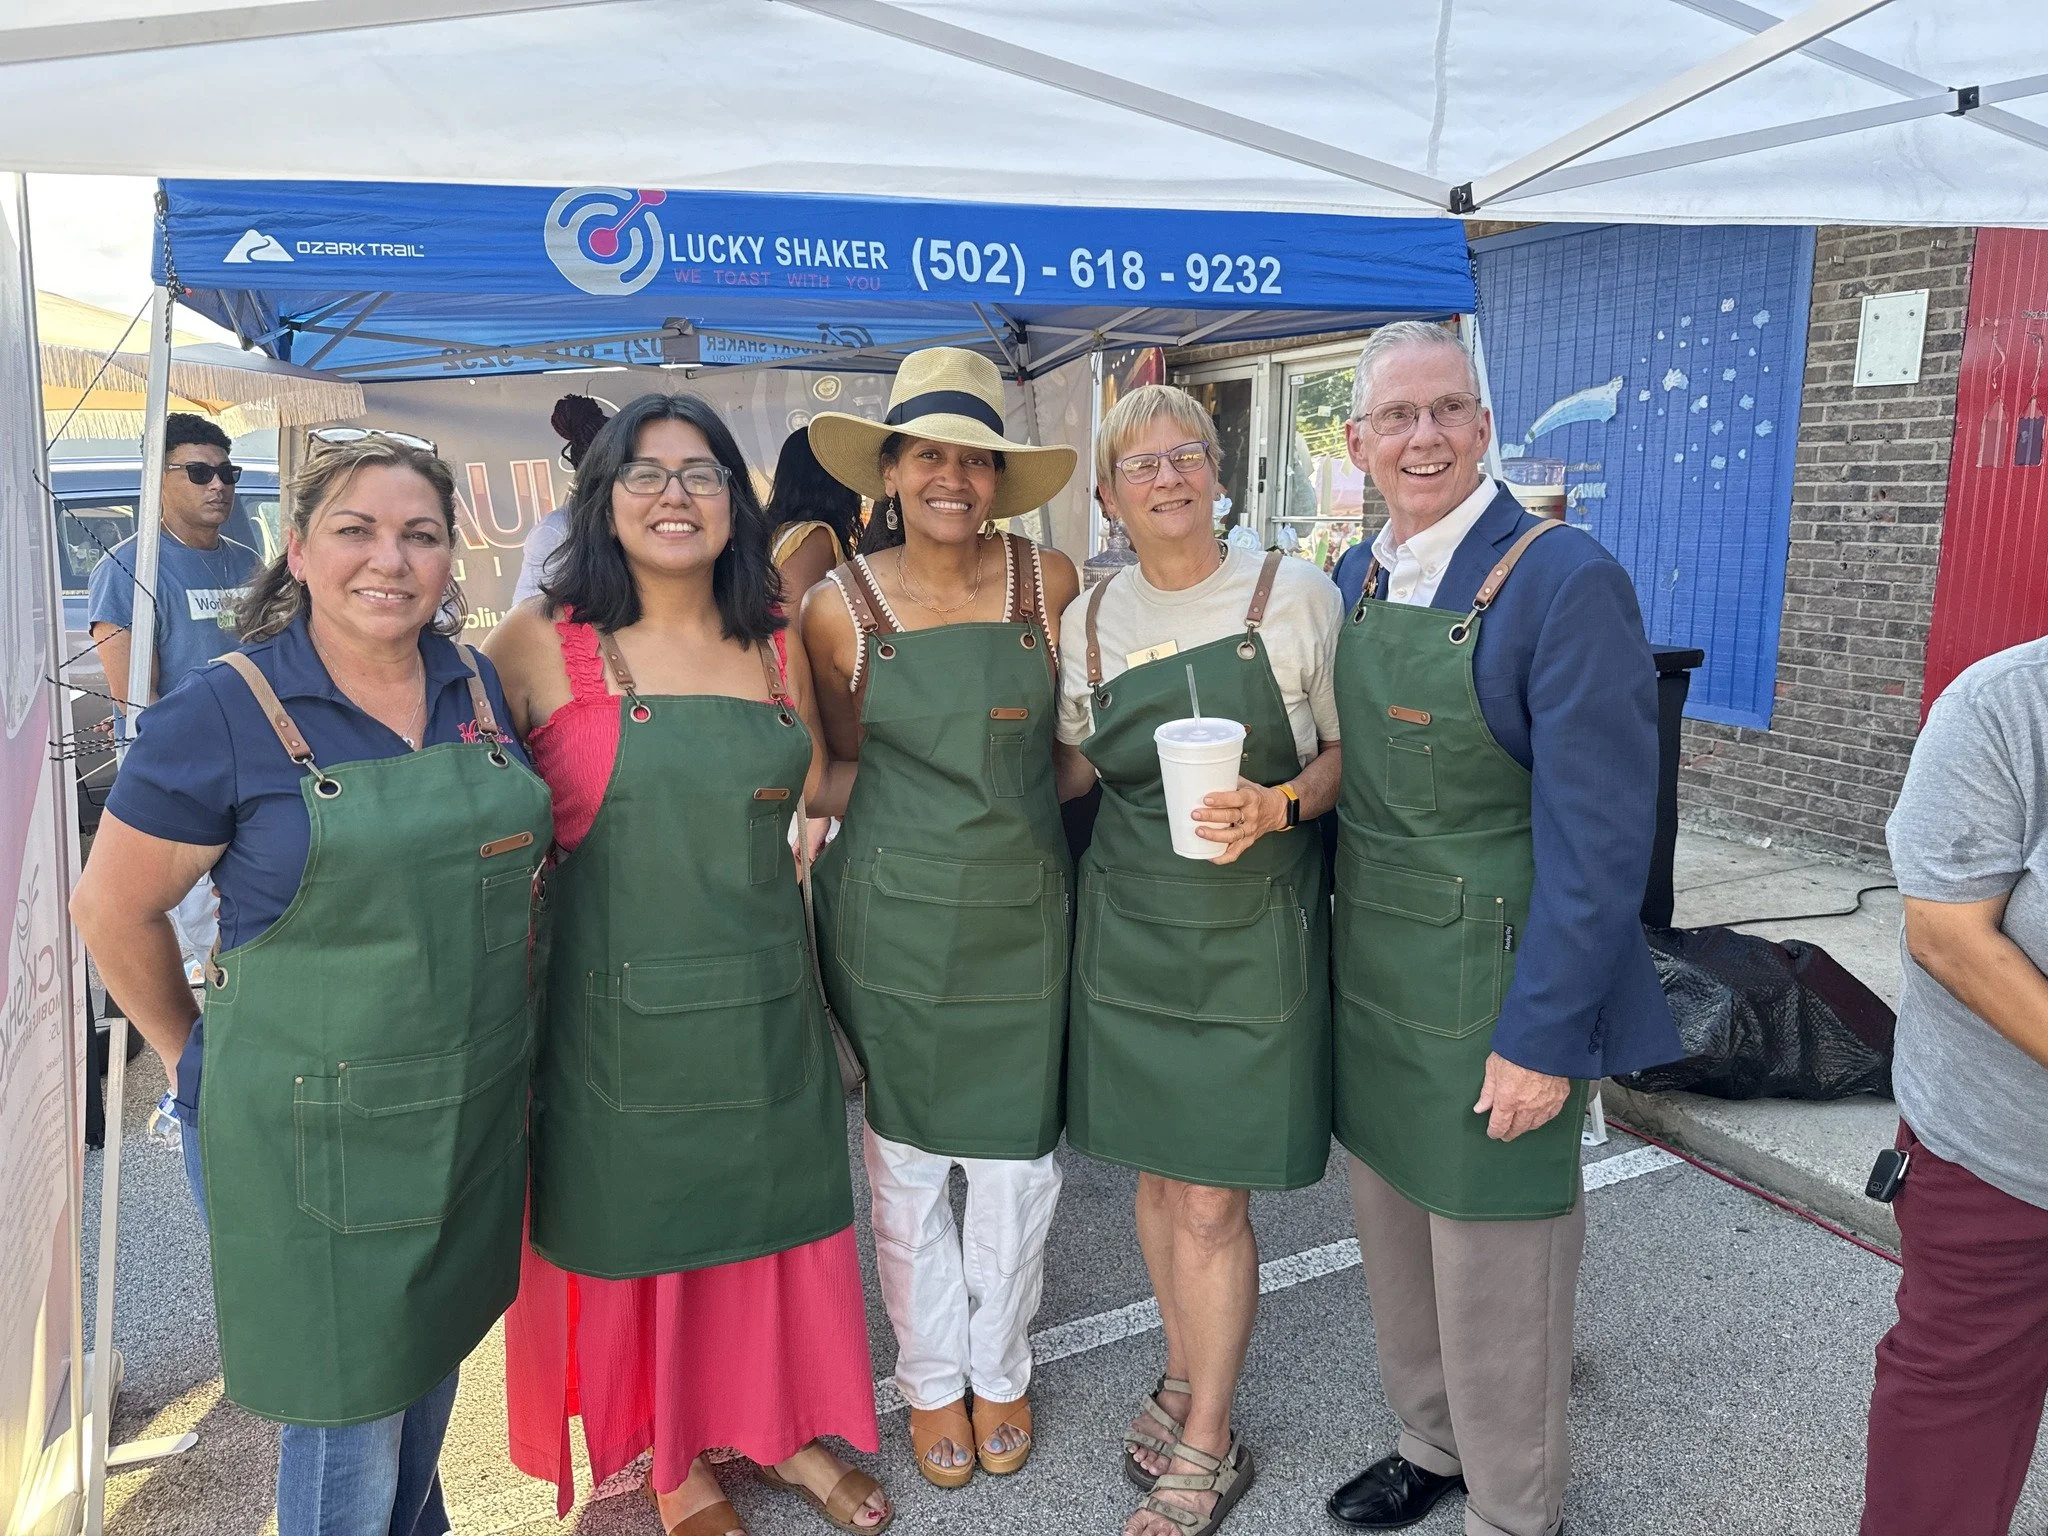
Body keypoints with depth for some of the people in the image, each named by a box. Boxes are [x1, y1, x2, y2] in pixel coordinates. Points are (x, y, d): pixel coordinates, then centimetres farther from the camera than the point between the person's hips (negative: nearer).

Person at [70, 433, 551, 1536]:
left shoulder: (478, 688, 1)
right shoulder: (225, 713, -14)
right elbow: (113, 910, -6)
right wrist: (195, 1057, 2)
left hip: (472, 1111, 5)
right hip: (309, 1133, -5)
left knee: (434, 1358, 24)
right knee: (347, 1409, 9)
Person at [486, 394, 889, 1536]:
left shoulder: (776, 643, 3)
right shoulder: (543, 640, -8)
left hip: (762, 996, 3)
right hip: (616, 1002, -3)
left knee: (773, 1212, 16)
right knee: (629, 1227, 12)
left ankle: (780, 1428, 41)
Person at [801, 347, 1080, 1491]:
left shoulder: (1050, 583, -4)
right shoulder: (841, 606, -5)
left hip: (1023, 912, 1)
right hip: (893, 916, 0)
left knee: (1016, 1156, 11)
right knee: (906, 1161, 11)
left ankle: (1001, 1370, 36)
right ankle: (932, 1378, 35)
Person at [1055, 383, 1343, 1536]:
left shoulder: (1295, 593, -6)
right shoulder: (1089, 617, 5)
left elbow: (1349, 749, -1)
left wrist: (1278, 807, -20)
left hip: (1253, 930, -4)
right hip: (1130, 925, 4)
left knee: (1212, 1201, 1)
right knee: (1158, 1172, 15)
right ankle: (1186, 1376, 39)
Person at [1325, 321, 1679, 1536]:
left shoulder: (1566, 581, -17)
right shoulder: (1368, 580, 6)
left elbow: (1601, 836, -19)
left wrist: (1542, 1033, -19)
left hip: (1498, 996, -7)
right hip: (1374, 981, 7)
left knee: (1496, 1274, 9)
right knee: (1396, 1239, 21)